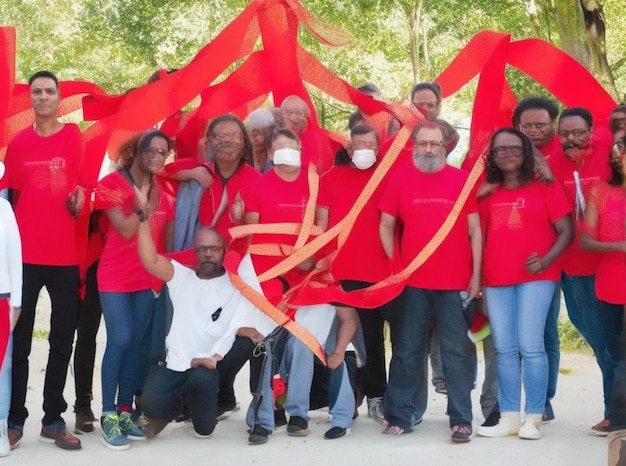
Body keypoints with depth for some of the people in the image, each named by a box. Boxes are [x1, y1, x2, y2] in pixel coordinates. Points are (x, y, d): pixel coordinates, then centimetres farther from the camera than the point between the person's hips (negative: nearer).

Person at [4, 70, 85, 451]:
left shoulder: (74, 137, 1)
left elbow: (81, 183, 8)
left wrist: (79, 196, -13)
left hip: (65, 255, 0)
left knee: (63, 340, 6)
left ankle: (54, 419, 15)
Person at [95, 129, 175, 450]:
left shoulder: (163, 192, 9)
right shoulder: (112, 183, -7)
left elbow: (167, 238, 13)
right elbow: (125, 230, -14)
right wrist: (144, 204, -23)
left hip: (149, 276, 5)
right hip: (116, 276, -5)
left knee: (135, 344, 6)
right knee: (119, 340, -12)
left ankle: (125, 412, 11)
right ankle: (108, 416, -8)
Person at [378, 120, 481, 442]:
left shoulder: (462, 179, 3)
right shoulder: (399, 179, 4)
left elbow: (474, 229, 4)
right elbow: (386, 225, 7)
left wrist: (476, 273, -1)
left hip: (456, 282, -1)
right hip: (411, 282, 1)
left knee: (457, 352, 2)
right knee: (407, 350, 7)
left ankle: (461, 419, 5)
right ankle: (400, 416, 15)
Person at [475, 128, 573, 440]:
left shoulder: (545, 188, 2)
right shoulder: (487, 193, 13)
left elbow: (566, 231, 0)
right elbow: (479, 236, 16)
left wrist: (546, 261, -14)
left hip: (535, 277, -4)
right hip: (496, 280, 4)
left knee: (530, 346, -9)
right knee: (504, 350, 4)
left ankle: (533, 418, -3)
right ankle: (509, 417, 8)